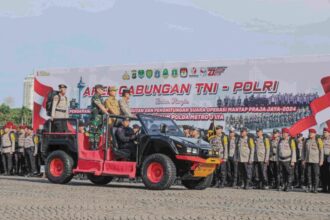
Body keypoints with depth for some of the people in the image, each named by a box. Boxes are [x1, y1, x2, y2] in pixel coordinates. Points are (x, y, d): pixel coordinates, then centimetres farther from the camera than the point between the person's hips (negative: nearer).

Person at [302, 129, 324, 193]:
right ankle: (309, 187, 11)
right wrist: (303, 159, 7)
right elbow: (304, 150, 13)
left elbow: (321, 151, -4)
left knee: (316, 174, -2)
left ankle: (315, 188, 2)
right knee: (308, 174, 4)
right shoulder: (306, 140, 9)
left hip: (316, 160, -4)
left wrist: (321, 160, -8)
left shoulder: (318, 140, -4)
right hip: (308, 160, 4)